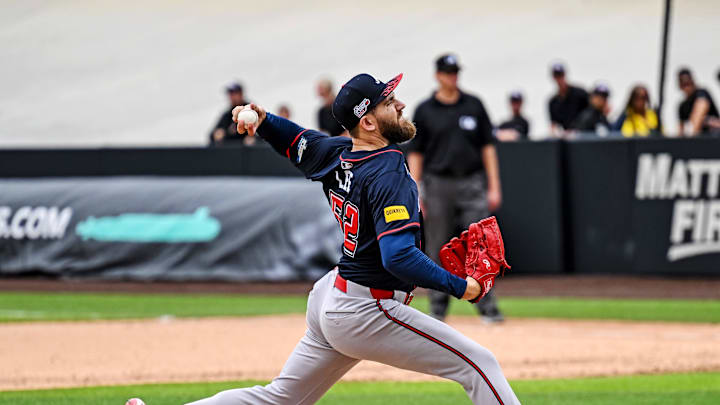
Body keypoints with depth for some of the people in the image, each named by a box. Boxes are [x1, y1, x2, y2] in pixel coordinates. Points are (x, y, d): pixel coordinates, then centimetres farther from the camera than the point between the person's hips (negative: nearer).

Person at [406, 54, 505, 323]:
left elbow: (487, 146, 9)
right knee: (438, 250, 3)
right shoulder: (425, 111, 5)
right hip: (438, 185, 0)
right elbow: (415, 153, 5)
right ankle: (438, 308, 12)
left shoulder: (474, 105, 8)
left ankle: (487, 306, -7)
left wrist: (494, 187, 2)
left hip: (472, 183, 0)